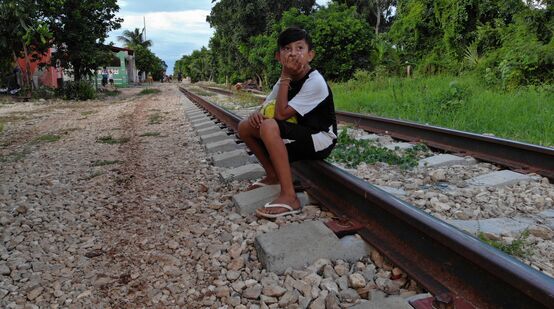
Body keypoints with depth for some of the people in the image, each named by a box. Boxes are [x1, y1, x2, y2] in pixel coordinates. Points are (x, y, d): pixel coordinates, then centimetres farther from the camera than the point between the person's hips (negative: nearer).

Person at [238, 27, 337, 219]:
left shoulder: (315, 82, -21)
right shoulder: (287, 79, 3)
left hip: (320, 140, -8)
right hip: (298, 136, 8)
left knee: (270, 126, -33)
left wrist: (285, 77, -21)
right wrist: (256, 114, -17)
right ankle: (273, 176, 15)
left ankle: (289, 196, -29)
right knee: (245, 127, 2)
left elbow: (281, 114, -26)